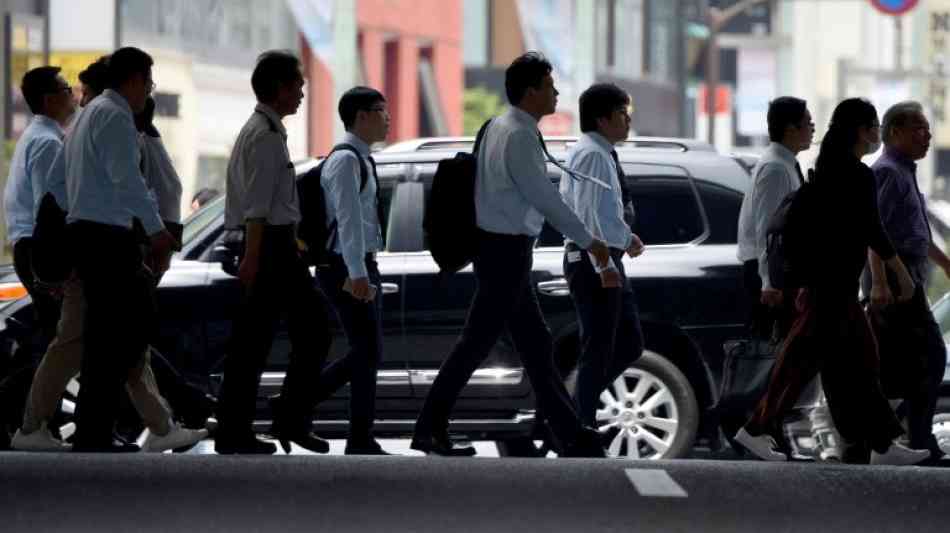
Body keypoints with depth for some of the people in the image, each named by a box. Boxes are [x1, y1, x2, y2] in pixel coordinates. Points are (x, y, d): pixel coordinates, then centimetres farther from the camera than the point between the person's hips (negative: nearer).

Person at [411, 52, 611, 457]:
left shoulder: (499, 127, 11)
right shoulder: (518, 136, -18)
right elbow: (544, 198, -18)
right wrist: (588, 241, -11)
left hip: (500, 247, 10)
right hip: (506, 250, -10)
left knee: (535, 344, 9)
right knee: (478, 341, -4)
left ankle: (569, 434, 11)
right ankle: (430, 430, 1)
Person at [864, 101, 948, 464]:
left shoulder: (904, 172, 21)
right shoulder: (887, 172, -11)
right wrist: (880, 281, -29)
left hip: (899, 283, 10)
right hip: (895, 281, -10)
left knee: (887, 365, 7)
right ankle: (921, 442, -10)